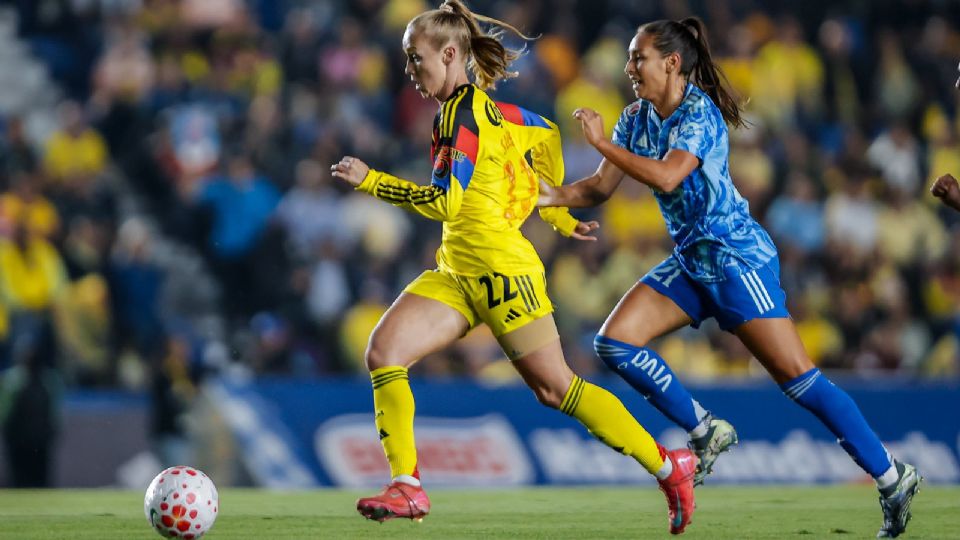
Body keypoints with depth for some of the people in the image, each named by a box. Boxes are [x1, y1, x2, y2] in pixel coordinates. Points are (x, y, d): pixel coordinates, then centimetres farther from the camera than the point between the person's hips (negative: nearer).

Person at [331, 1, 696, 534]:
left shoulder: (459, 113, -14)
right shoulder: (485, 107, 13)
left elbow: (445, 201, -20)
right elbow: (545, 133, 25)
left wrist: (371, 180, -17)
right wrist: (557, 213, 32)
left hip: (499, 269, -9)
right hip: (456, 272, 9)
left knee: (555, 387, -2)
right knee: (384, 350, -8)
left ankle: (669, 467, 9)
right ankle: (407, 488, -8)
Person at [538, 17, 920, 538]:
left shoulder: (700, 113, -17)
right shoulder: (636, 118, 7)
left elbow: (667, 177, -31)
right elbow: (601, 187, 8)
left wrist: (602, 143, -23)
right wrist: (551, 196, -10)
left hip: (738, 260, -8)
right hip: (690, 262, 8)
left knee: (796, 377, -12)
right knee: (615, 342, -6)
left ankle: (892, 478, -5)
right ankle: (705, 432, 7)